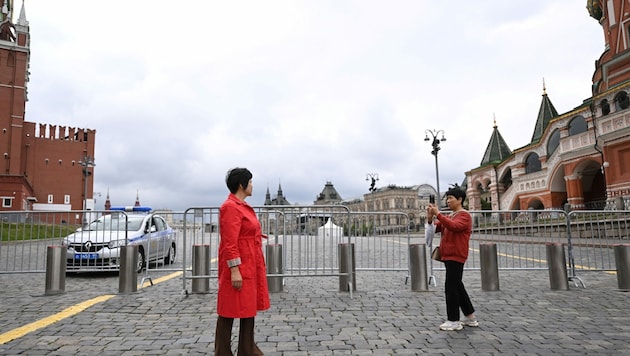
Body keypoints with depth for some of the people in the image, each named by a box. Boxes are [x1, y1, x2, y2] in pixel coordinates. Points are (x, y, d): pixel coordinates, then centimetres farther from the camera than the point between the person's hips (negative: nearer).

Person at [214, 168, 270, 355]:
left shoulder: (243, 206, 14)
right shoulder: (230, 207, -16)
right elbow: (230, 243, -21)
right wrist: (234, 270, -23)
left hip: (250, 267, 10)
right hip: (239, 268, -10)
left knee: (249, 308, 16)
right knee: (229, 312, 2)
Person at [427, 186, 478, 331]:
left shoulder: (464, 215, -9)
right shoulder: (449, 216, 17)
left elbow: (454, 226, -28)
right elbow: (436, 228, 10)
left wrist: (438, 214, -28)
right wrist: (430, 217, -8)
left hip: (456, 257, -9)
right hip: (448, 256, 9)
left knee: (451, 287, -8)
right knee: (457, 286, 16)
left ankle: (453, 321, 0)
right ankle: (470, 317, 28)